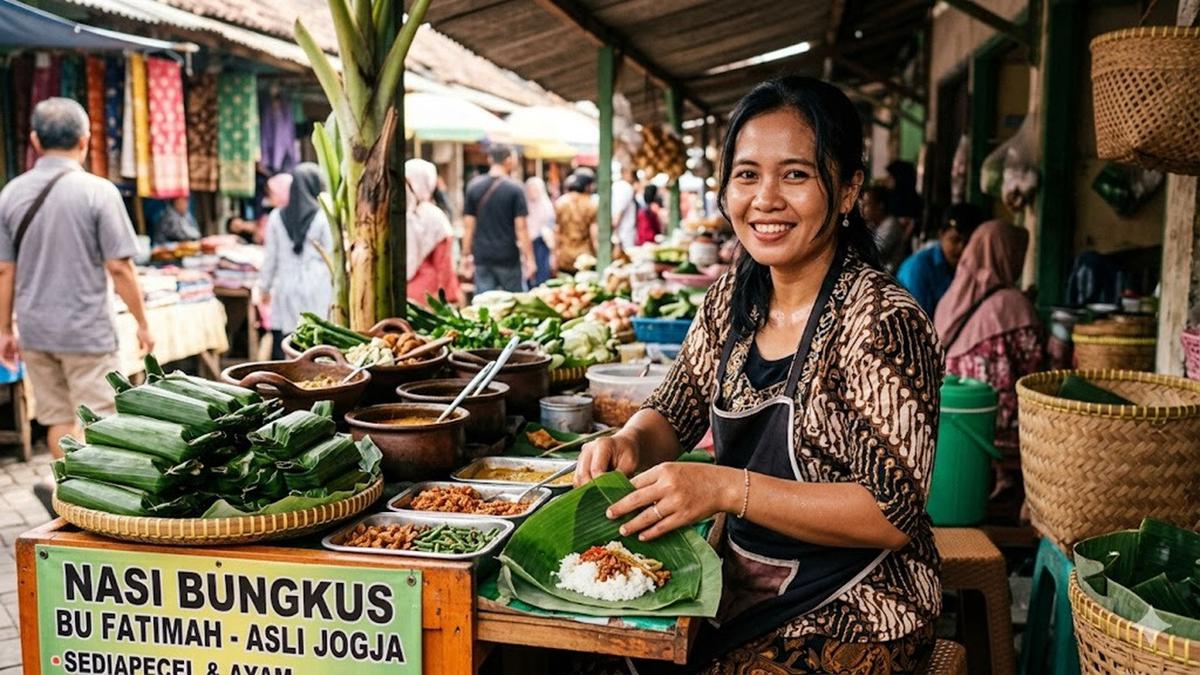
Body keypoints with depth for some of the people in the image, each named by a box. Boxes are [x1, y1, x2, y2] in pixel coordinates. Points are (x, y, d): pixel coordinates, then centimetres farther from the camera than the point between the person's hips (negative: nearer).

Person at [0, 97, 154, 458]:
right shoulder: (99, 191, -11)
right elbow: (119, 268, -12)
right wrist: (143, 324, -2)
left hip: (35, 331, 5)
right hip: (88, 332, -5)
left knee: (59, 419, 16)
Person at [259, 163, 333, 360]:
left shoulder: (277, 217, 2)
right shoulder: (322, 217, -5)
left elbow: (270, 256, 8)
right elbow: (329, 255, -1)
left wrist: (264, 286, 19)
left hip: (285, 287, 2)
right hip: (316, 287, -2)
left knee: (281, 344, 3)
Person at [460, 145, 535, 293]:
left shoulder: (473, 186, 2)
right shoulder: (514, 189, -7)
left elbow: (468, 225, 2)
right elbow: (521, 228, -10)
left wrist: (466, 255, 9)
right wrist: (529, 259, -5)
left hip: (482, 258, 3)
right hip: (508, 258, -3)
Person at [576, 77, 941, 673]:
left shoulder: (881, 322, -20)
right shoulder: (732, 299, 2)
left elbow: (894, 513, -22)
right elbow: (673, 415, 10)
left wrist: (726, 488, -30)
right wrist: (628, 443, -13)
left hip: (847, 623, -6)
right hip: (740, 591, 6)